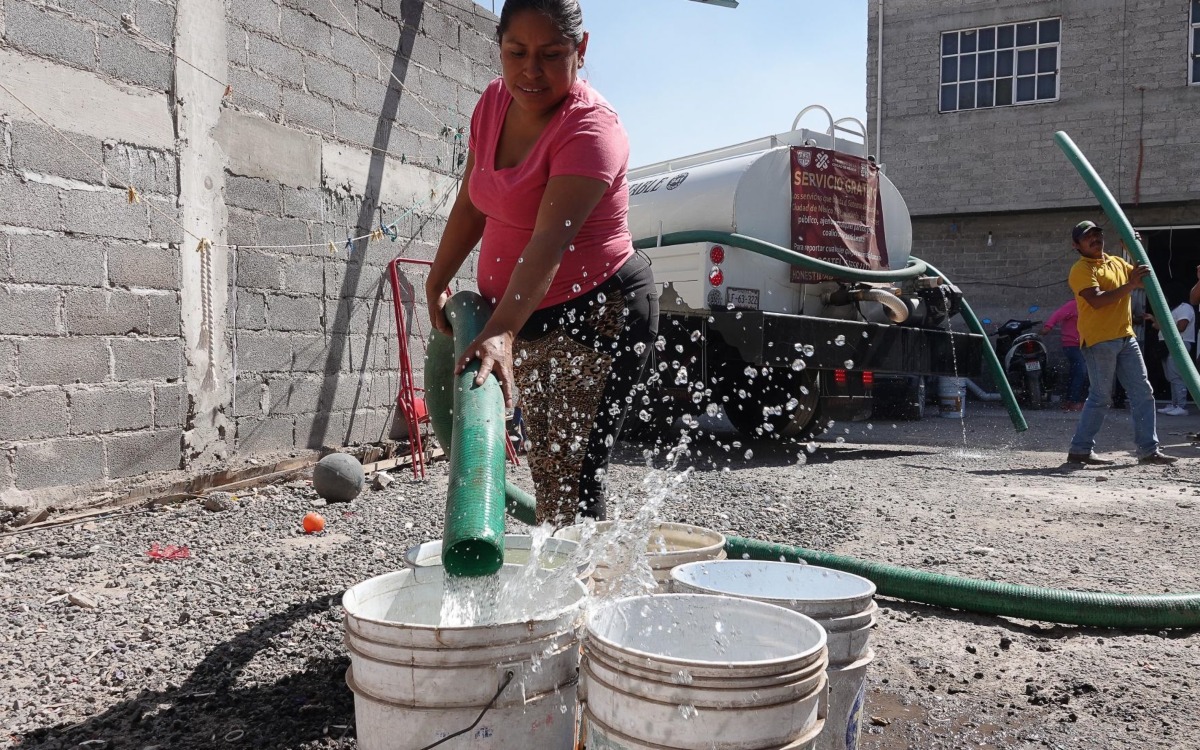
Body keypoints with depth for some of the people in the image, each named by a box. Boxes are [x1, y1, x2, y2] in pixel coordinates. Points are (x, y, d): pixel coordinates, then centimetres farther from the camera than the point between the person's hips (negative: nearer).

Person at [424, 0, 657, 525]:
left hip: (598, 314, -8)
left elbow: (550, 240, -35)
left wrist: (501, 332, -46)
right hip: (528, 319, 8)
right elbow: (472, 206, 14)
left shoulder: (591, 128, -21)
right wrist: (437, 284, 11)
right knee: (545, 474, 15)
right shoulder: (495, 102, 3)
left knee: (571, 481, -12)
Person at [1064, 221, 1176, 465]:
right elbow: (1096, 300, -20)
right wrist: (1129, 285, -21)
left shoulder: (1118, 262, 17)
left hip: (1126, 337, 8)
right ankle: (1080, 450, 2)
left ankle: (1148, 449, 11)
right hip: (1099, 340, -8)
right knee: (1100, 397, -6)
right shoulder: (1081, 269, -7)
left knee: (1143, 393, 5)